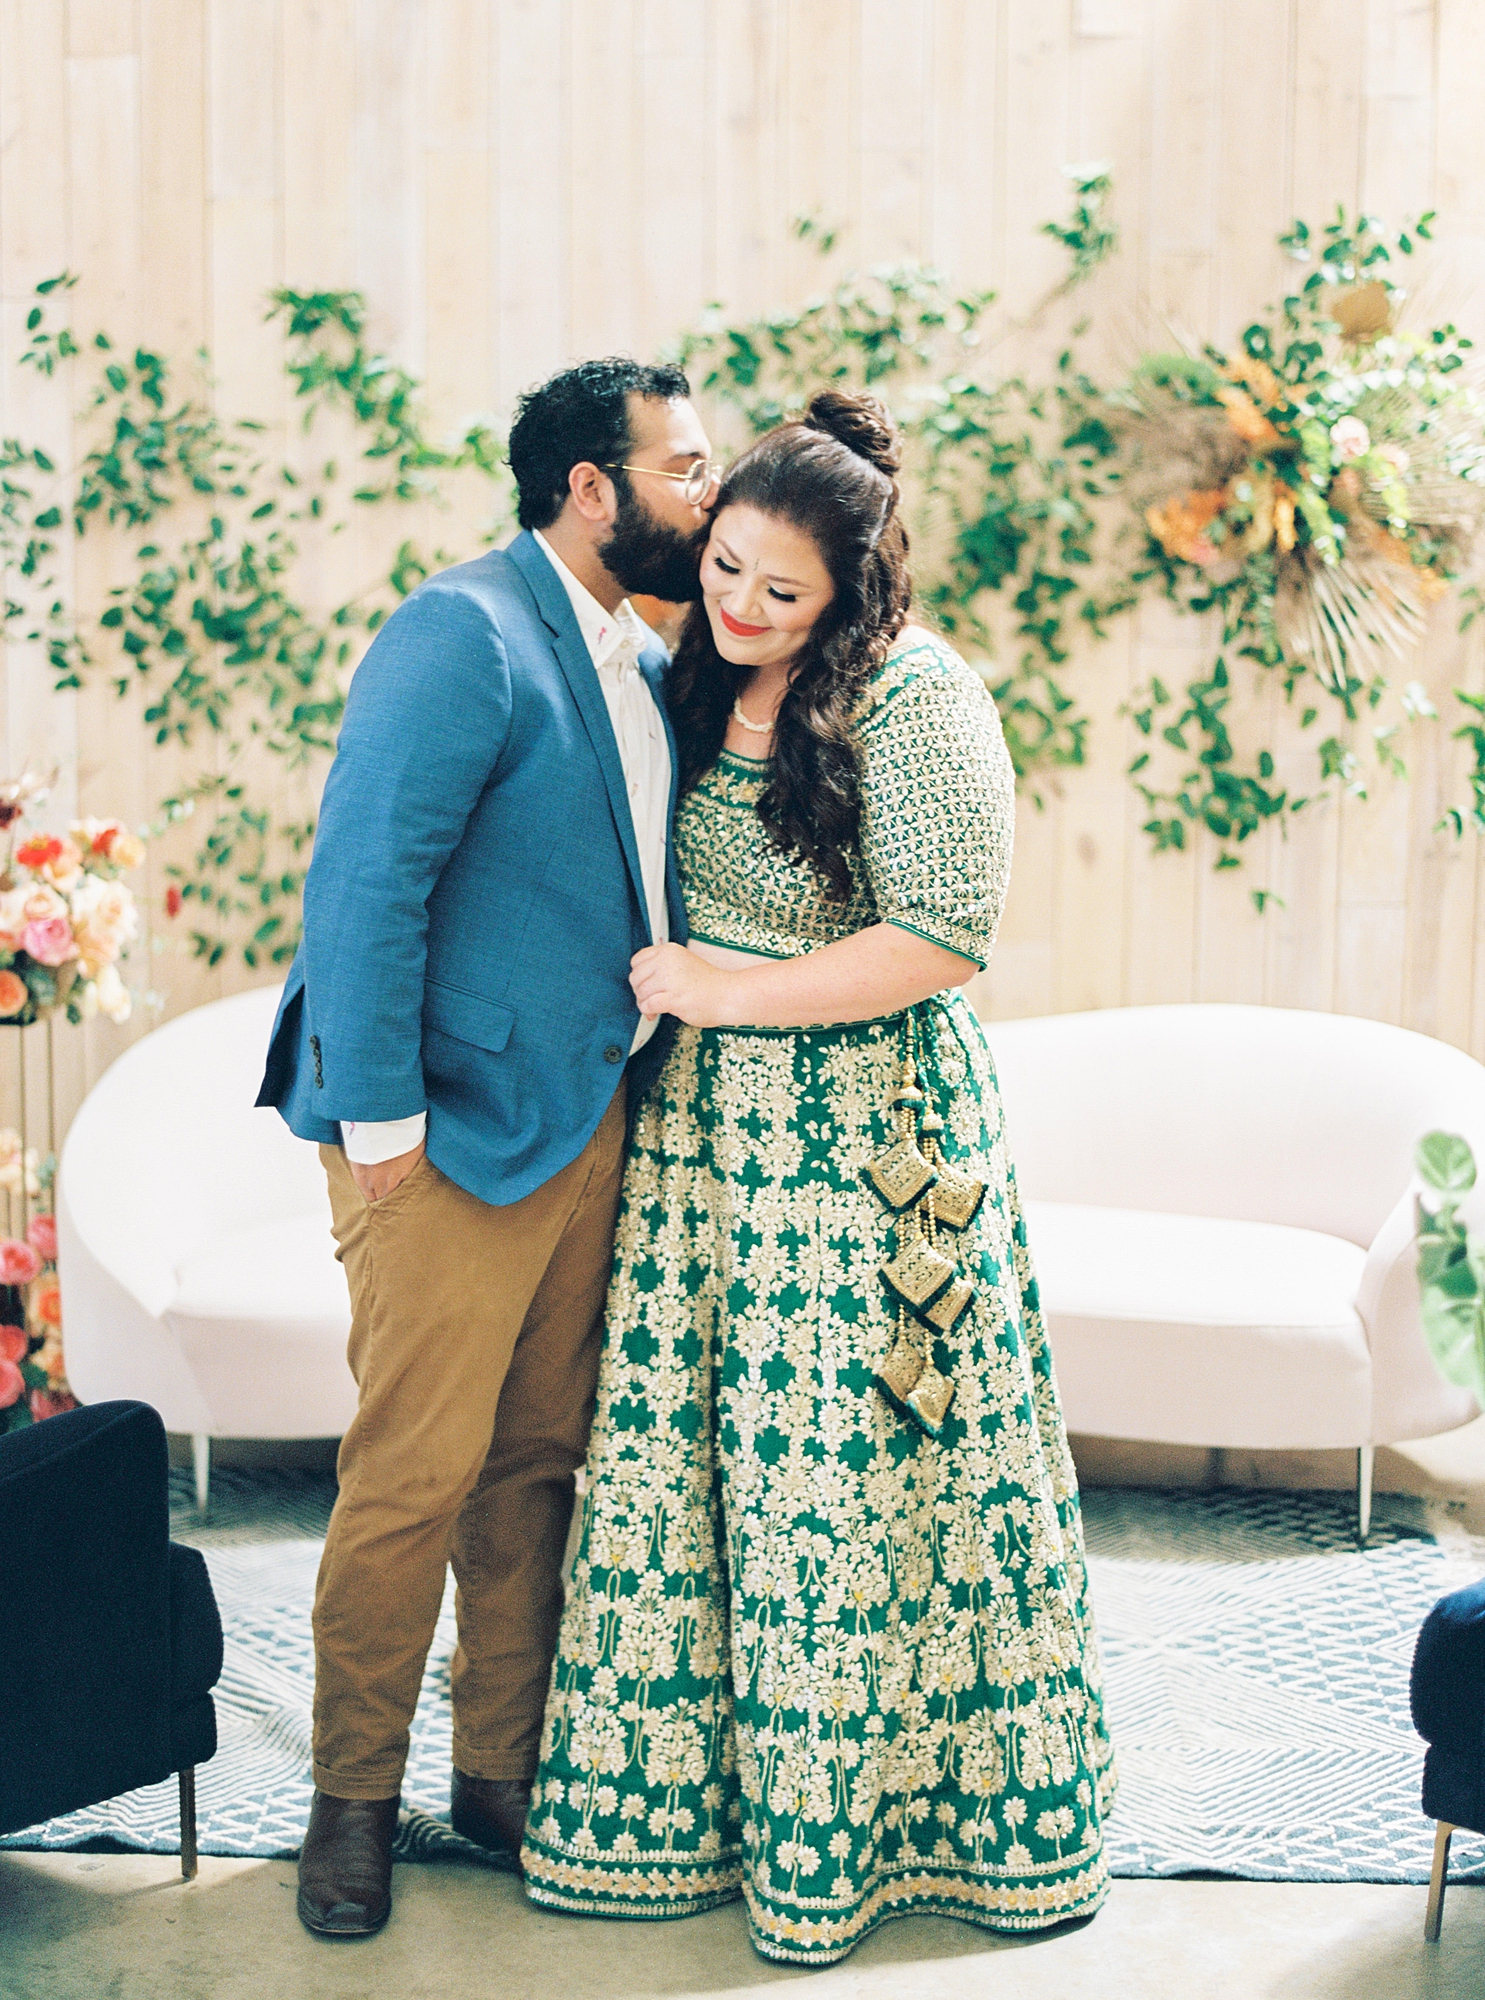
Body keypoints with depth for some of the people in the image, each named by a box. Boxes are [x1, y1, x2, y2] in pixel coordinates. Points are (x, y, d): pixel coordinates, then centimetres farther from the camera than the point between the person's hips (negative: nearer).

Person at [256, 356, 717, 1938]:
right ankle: (354, 1801, 15)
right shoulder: (464, 635, -13)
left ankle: (503, 1767, 26)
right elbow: (365, 879, -18)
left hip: (588, 1122, 8)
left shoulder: (641, 665, 14)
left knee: (542, 1462, 13)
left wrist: (651, 1080, 10)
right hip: (455, 1133, -8)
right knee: (416, 1475, -1)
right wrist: (378, 1114, -18)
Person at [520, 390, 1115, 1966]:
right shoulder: (698, 686, 8)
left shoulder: (915, 701, -13)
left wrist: (727, 993, -15)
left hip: (862, 1128, -6)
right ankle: (690, 1783, 23)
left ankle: (855, 1814, 17)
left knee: (844, 1462, 1)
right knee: (678, 1450, 8)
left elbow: (948, 934, -17)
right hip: (701, 1123, 6)